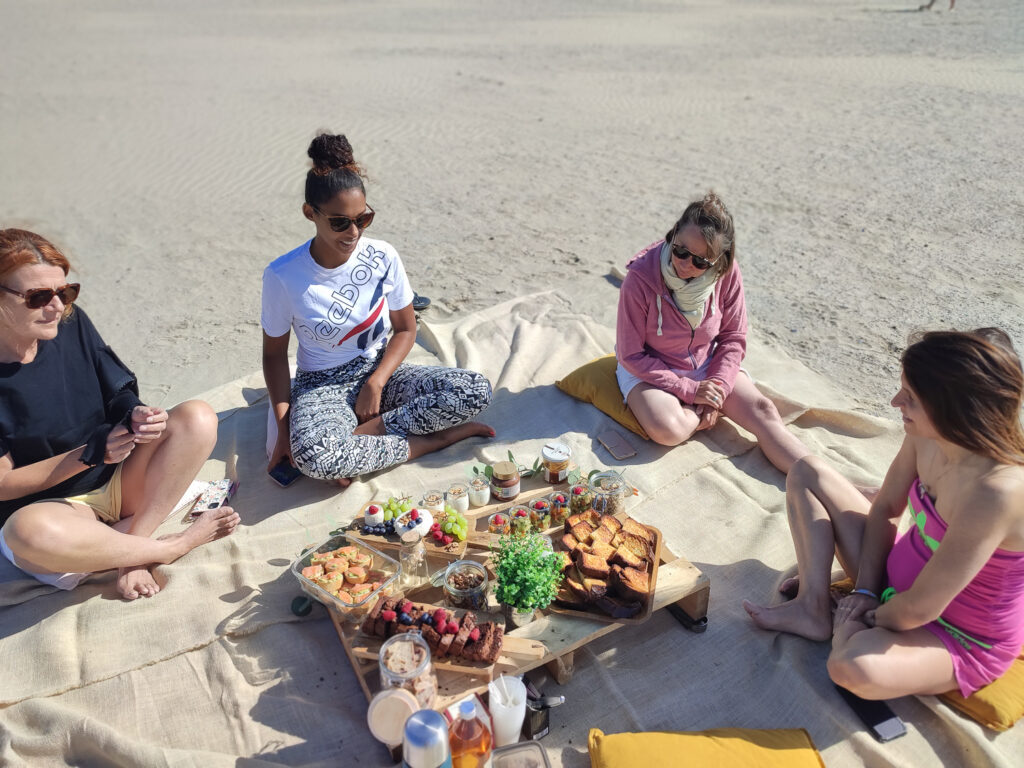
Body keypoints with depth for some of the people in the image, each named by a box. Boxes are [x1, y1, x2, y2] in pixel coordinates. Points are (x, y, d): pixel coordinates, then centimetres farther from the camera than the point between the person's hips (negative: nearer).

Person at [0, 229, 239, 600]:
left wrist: (136, 415, -19)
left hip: (118, 482, 4)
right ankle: (174, 545, -15)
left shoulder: (72, 323, -5)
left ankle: (132, 545, -20)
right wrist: (90, 452, -23)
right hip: (52, 509, -4)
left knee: (197, 418, -17)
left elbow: (120, 395, 4)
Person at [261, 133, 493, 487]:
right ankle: (432, 438, -18)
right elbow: (274, 352, -3)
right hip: (322, 386, -2)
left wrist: (376, 382, -14)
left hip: (380, 372, 3)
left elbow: (406, 328, 2)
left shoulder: (383, 257, -9)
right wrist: (283, 429, -12)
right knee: (313, 455, -38)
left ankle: (362, 432, -17)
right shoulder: (283, 276, -14)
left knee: (476, 390, -20)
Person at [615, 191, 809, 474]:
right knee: (668, 429, -31)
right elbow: (631, 356, -19)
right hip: (649, 369, -3)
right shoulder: (640, 279, -25)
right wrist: (690, 391, -21)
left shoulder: (727, 273, -15)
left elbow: (733, 338, -3)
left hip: (705, 365, 3)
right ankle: (706, 414, -2)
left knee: (762, 410, -18)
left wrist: (718, 389, -17)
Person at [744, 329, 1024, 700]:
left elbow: (918, 609, -31)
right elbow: (885, 508, 2)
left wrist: (869, 619, -12)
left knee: (852, 668, -39)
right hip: (899, 579, 7)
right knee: (807, 474, 4)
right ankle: (812, 609, 0)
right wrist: (865, 590, -3)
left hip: (961, 638, -7)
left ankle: (846, 628, -2)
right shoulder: (925, 436, -16)